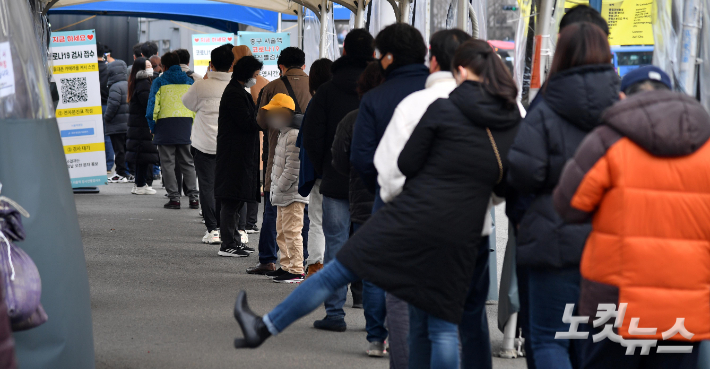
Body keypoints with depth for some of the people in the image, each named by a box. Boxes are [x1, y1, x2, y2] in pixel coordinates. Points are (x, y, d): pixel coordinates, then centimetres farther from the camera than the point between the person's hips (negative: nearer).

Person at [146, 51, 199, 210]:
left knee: (168, 163, 1)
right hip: (185, 124, 4)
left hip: (166, 124, -4)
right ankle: (193, 196, 2)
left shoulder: (159, 82, -1)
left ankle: (174, 197, -4)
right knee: (187, 163, 10)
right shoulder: (189, 82, 11)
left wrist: (152, 127, 3)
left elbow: (153, 106, -5)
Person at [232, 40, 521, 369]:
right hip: (461, 234, 3)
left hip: (413, 216, -3)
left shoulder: (443, 108, -7)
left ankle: (262, 328, 18)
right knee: (442, 326, 8)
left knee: (339, 270, 8)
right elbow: (504, 187, 13)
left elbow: (407, 164, -2)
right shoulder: (512, 123, 4)